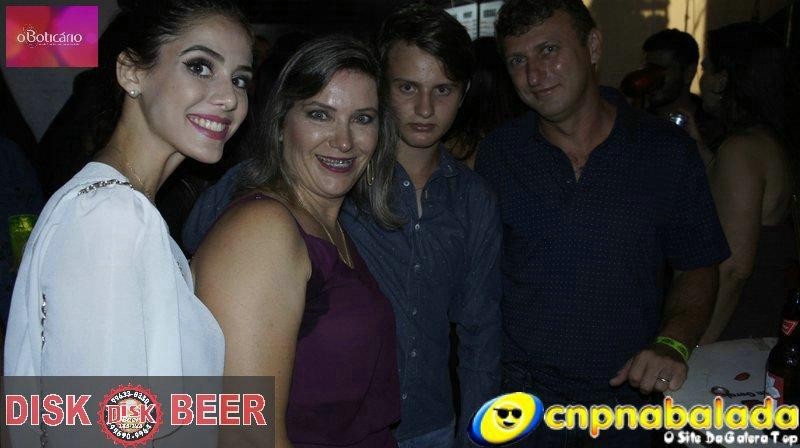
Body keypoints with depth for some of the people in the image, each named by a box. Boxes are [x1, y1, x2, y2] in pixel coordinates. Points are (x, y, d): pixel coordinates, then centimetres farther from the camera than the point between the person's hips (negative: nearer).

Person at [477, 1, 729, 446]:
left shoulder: (669, 151, -8)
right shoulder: (498, 154, -5)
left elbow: (699, 267, 1)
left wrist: (673, 343, -15)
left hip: (629, 392, 0)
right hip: (521, 391, 0)